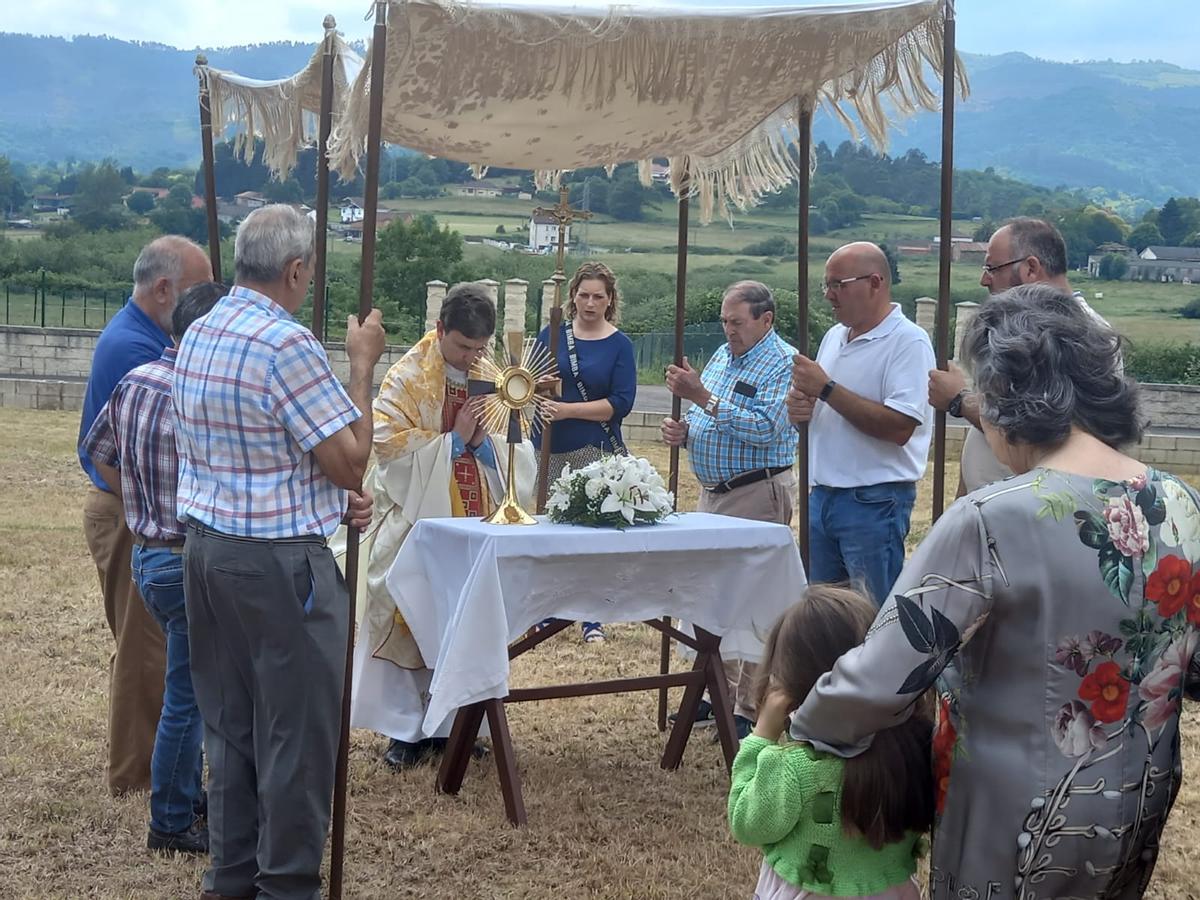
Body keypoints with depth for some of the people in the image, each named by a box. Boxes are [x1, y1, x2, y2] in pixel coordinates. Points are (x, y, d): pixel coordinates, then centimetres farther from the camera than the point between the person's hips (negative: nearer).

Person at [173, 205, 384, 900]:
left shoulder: (198, 334, 10)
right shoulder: (287, 343, -18)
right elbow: (351, 463, -15)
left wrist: (335, 502, 12)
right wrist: (363, 364, -6)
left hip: (206, 548, 9)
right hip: (278, 562, -9)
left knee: (230, 725, 16)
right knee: (296, 732, 2)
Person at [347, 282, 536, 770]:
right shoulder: (406, 380, -5)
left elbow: (517, 452, 6)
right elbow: (392, 447, -13)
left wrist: (482, 441, -13)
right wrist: (455, 440, -14)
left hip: (478, 525, 4)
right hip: (417, 524, -4)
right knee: (408, 624, 0)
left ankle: (453, 725, 18)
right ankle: (406, 730, 10)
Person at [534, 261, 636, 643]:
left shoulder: (619, 344, 1)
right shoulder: (553, 334, 7)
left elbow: (620, 403, -7)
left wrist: (567, 410, -15)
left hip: (597, 453, -2)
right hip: (550, 449, 2)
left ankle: (593, 618, 8)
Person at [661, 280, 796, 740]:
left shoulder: (784, 363, -11)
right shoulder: (722, 355, 14)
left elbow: (764, 429, -24)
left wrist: (703, 398, -24)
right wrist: (684, 431, 0)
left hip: (757, 494, -9)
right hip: (713, 493, 9)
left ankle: (751, 712, 1)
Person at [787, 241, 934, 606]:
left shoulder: (909, 341, -12)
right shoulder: (834, 337, 14)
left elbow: (899, 427, -23)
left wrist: (826, 389, -18)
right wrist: (801, 408, -1)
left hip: (874, 503, -8)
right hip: (822, 495, 8)